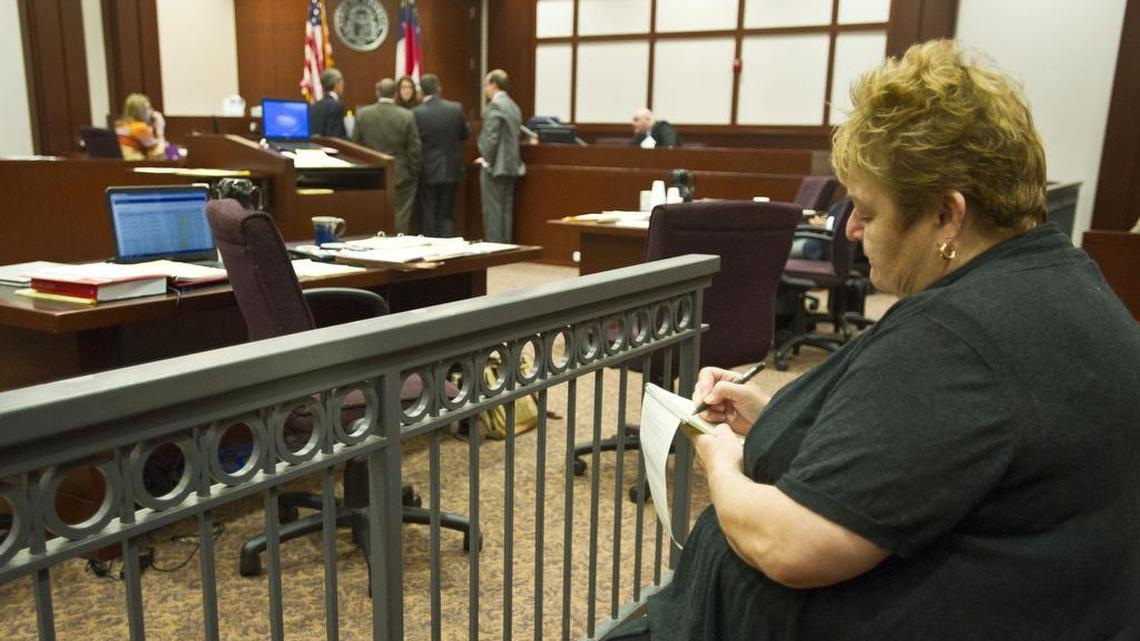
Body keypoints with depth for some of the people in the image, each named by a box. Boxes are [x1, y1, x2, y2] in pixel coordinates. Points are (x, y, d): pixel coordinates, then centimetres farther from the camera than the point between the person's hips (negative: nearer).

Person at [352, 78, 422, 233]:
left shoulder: (363, 114, -2)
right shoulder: (407, 116, -9)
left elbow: (354, 145, 3)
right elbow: (414, 149, -7)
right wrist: (414, 174, 5)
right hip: (401, 177, -2)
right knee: (400, 220, 2)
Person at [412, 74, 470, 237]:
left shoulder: (416, 113, -14)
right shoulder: (456, 108, -7)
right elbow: (465, 134, 6)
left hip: (427, 172, -2)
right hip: (450, 170, 2)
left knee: (429, 217, 8)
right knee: (446, 215, 12)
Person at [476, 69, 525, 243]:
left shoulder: (494, 106, -12)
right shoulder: (513, 106, 13)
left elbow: (491, 137, -18)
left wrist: (487, 160, -8)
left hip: (495, 165, -8)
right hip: (511, 165, 8)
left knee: (493, 211, -4)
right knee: (506, 210, 10)